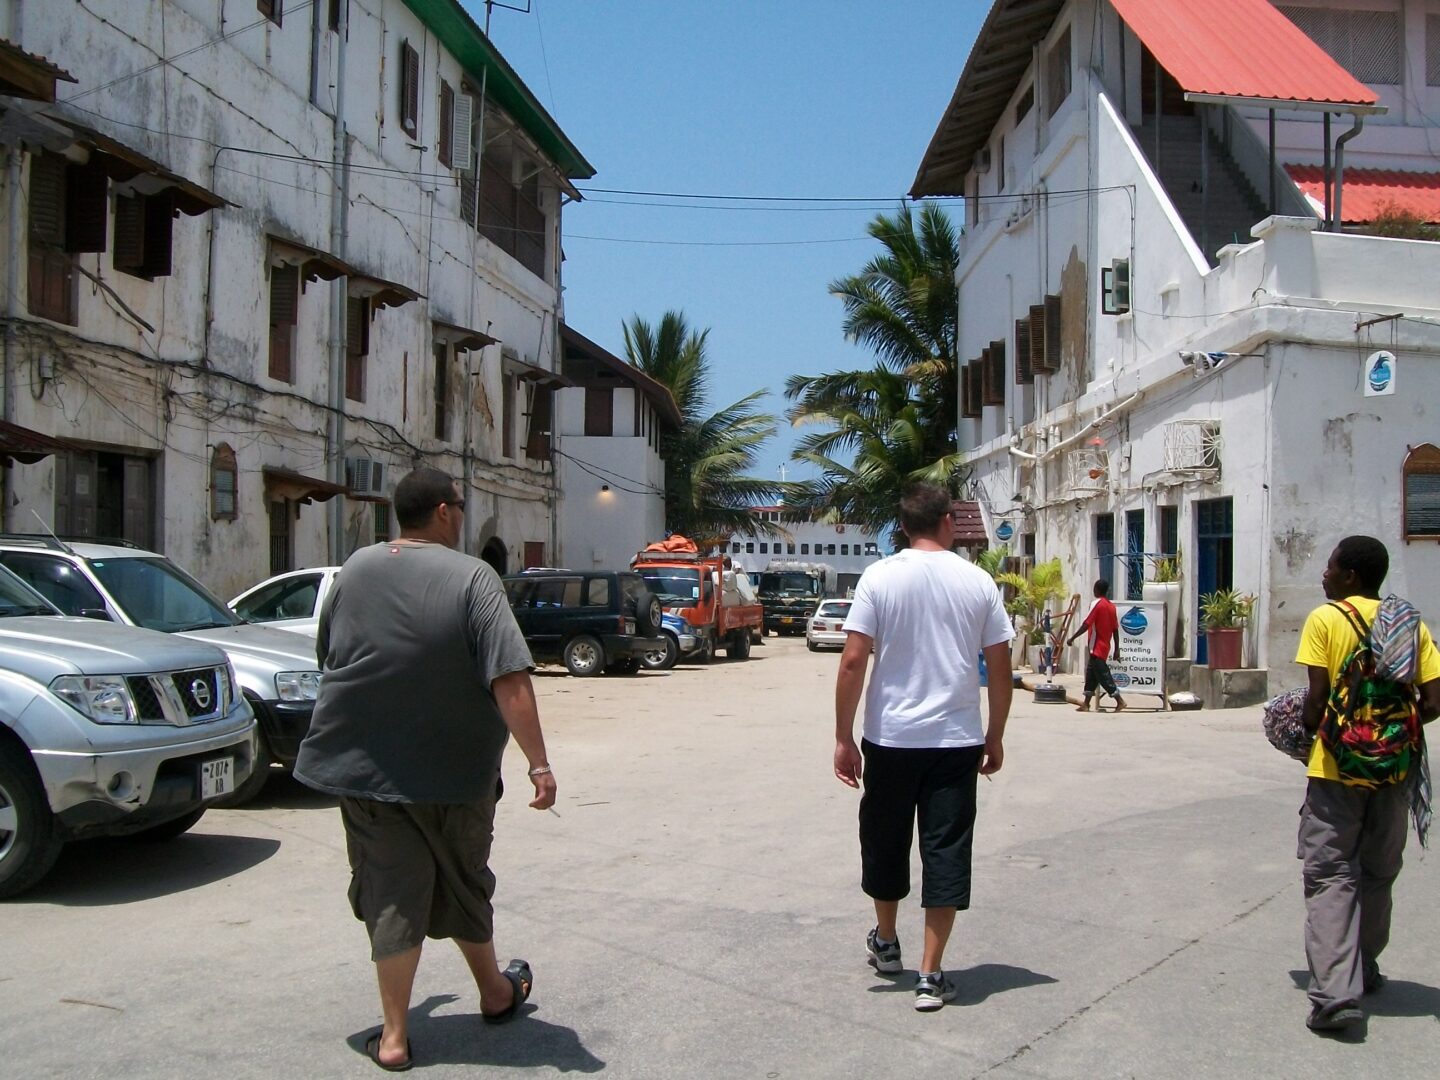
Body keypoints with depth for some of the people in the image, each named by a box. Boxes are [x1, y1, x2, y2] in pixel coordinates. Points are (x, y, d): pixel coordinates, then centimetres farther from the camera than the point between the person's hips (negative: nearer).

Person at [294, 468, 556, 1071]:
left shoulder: (356, 569, 2)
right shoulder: (471, 578, -12)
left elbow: (327, 657, 15)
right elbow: (510, 682, -21)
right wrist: (539, 764, -20)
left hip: (362, 766, 3)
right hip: (452, 769, -2)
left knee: (392, 897, 8)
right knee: (463, 886, 17)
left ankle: (394, 1037, 8)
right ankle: (496, 993, 36)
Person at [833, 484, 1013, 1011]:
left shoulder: (880, 577, -5)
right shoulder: (978, 582, 0)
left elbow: (853, 660, -10)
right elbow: (1000, 667, 2)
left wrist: (844, 738, -4)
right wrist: (995, 737, 14)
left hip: (890, 736, 0)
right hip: (957, 740, 1)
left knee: (886, 841, 17)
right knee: (946, 850, 5)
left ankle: (886, 943, 36)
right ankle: (931, 976, 6)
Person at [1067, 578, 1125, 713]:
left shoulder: (1097, 604, -11)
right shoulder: (1112, 606, 10)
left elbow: (1086, 624, -17)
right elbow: (1115, 629, 10)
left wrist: (1072, 638, -11)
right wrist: (1117, 649, 12)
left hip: (1097, 647, -8)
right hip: (1105, 647, 8)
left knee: (1103, 676, -5)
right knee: (1091, 676, 11)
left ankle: (1120, 701, -8)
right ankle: (1086, 704, 13)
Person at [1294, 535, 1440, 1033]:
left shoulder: (1325, 619, -7)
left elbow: (1317, 696, -13)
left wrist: (1309, 729, 6)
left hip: (1337, 767, -4)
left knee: (1330, 876, -3)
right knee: (1377, 874, 20)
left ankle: (1336, 992, -14)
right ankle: (1364, 970, 34)